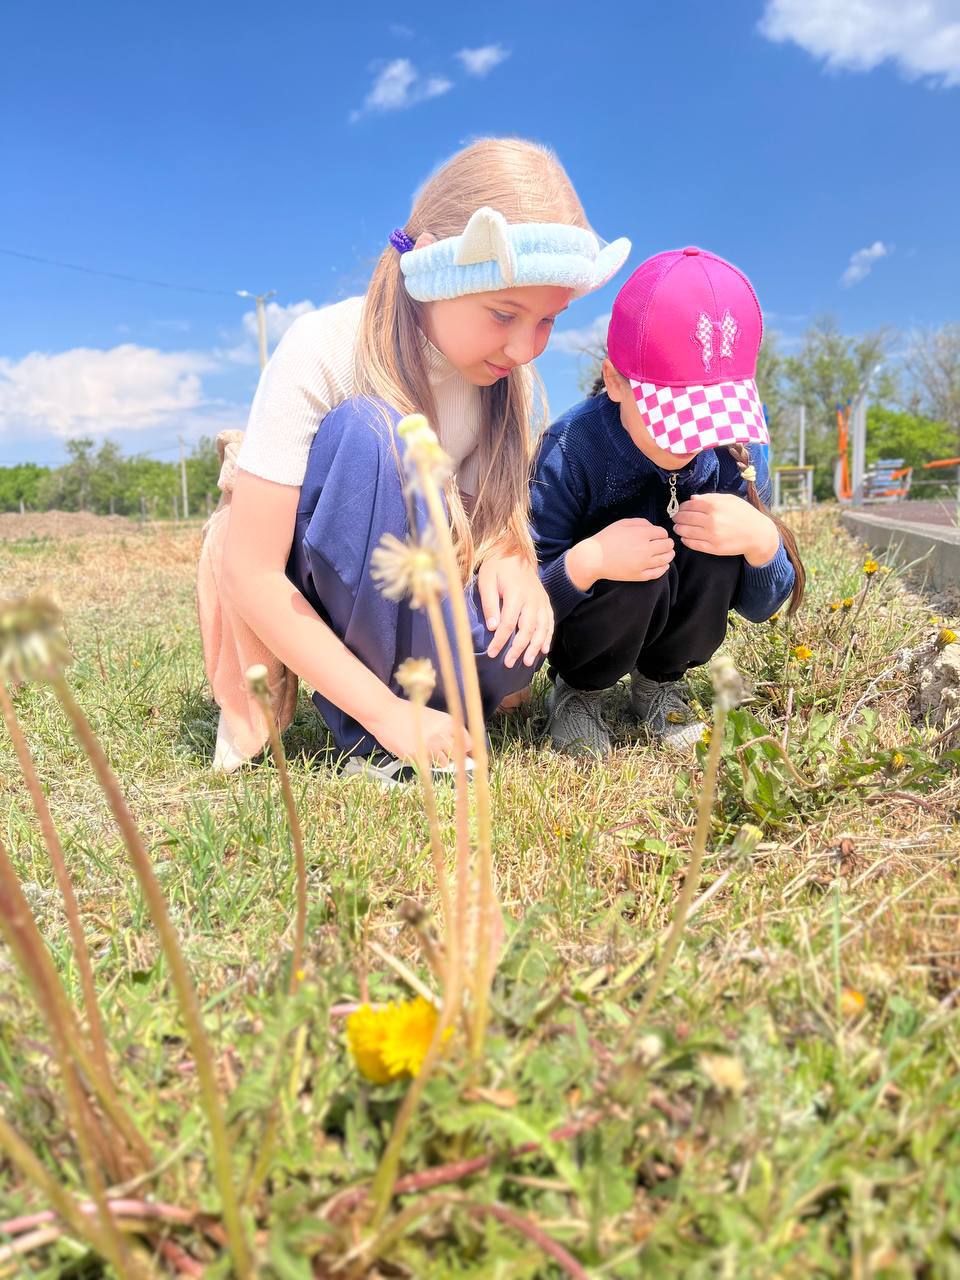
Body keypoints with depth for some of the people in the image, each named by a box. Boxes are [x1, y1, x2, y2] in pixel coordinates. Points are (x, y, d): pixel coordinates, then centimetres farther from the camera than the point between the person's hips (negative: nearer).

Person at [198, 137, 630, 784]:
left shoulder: (507, 366, -11)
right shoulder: (322, 352, -26)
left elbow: (495, 510, -1)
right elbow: (251, 572, -29)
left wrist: (507, 553, -26)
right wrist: (386, 712, -31)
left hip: (399, 579, 4)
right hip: (294, 580, -3)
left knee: (514, 641, -28)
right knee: (366, 432, -32)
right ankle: (364, 732, -20)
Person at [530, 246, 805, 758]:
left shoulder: (734, 448, -15)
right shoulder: (571, 449, -26)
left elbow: (761, 606, -8)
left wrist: (761, 539, -30)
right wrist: (585, 562, -44)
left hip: (668, 626, 3)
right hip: (578, 628, -3)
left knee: (720, 535, -26)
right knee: (644, 549, -33)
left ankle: (660, 681, 2)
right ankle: (577, 690, -2)